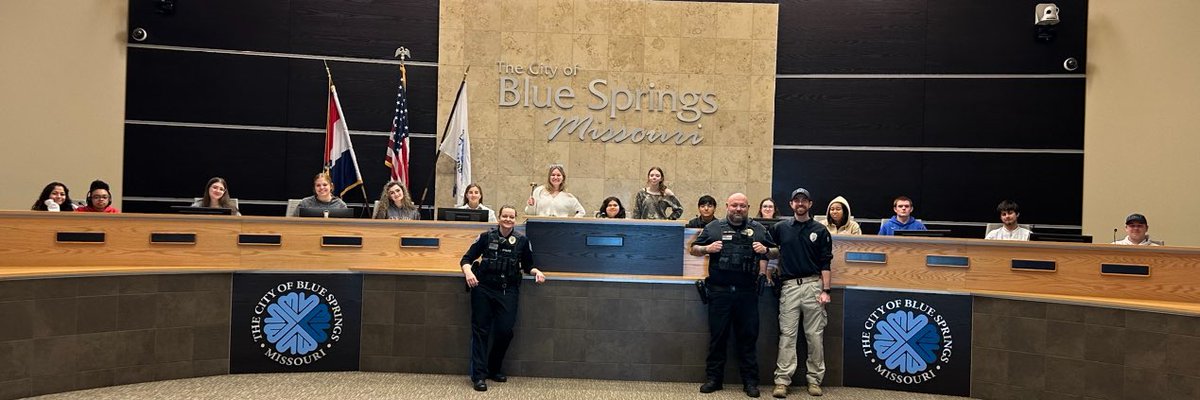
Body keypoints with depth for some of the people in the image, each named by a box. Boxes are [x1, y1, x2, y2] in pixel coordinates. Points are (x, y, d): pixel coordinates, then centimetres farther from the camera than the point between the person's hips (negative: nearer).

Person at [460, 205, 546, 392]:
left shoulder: (522, 241, 7)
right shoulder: (486, 237, 3)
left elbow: (527, 266, 17)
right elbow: (466, 259, 3)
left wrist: (536, 272, -3)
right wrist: (468, 271, -16)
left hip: (508, 291, 1)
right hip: (483, 288, -1)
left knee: (505, 330, -4)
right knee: (480, 331, 0)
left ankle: (494, 369, 19)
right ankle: (478, 375, 5)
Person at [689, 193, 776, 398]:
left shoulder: (758, 229, 11)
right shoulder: (714, 227, 8)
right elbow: (693, 249, 10)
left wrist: (765, 250, -5)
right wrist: (707, 248, -10)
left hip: (747, 292, 1)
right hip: (719, 290, 0)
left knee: (748, 336, 5)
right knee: (717, 335, 5)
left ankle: (750, 381, 13)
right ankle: (713, 378, 15)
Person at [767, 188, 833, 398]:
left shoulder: (820, 231, 6)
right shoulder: (780, 228, 9)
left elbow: (825, 263, 3)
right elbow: (770, 251, 21)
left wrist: (825, 290, -4)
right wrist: (772, 251, -2)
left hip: (813, 285, 0)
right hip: (789, 286, 1)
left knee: (814, 335, 2)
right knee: (787, 335, -1)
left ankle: (815, 379, 10)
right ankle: (782, 380, -1)